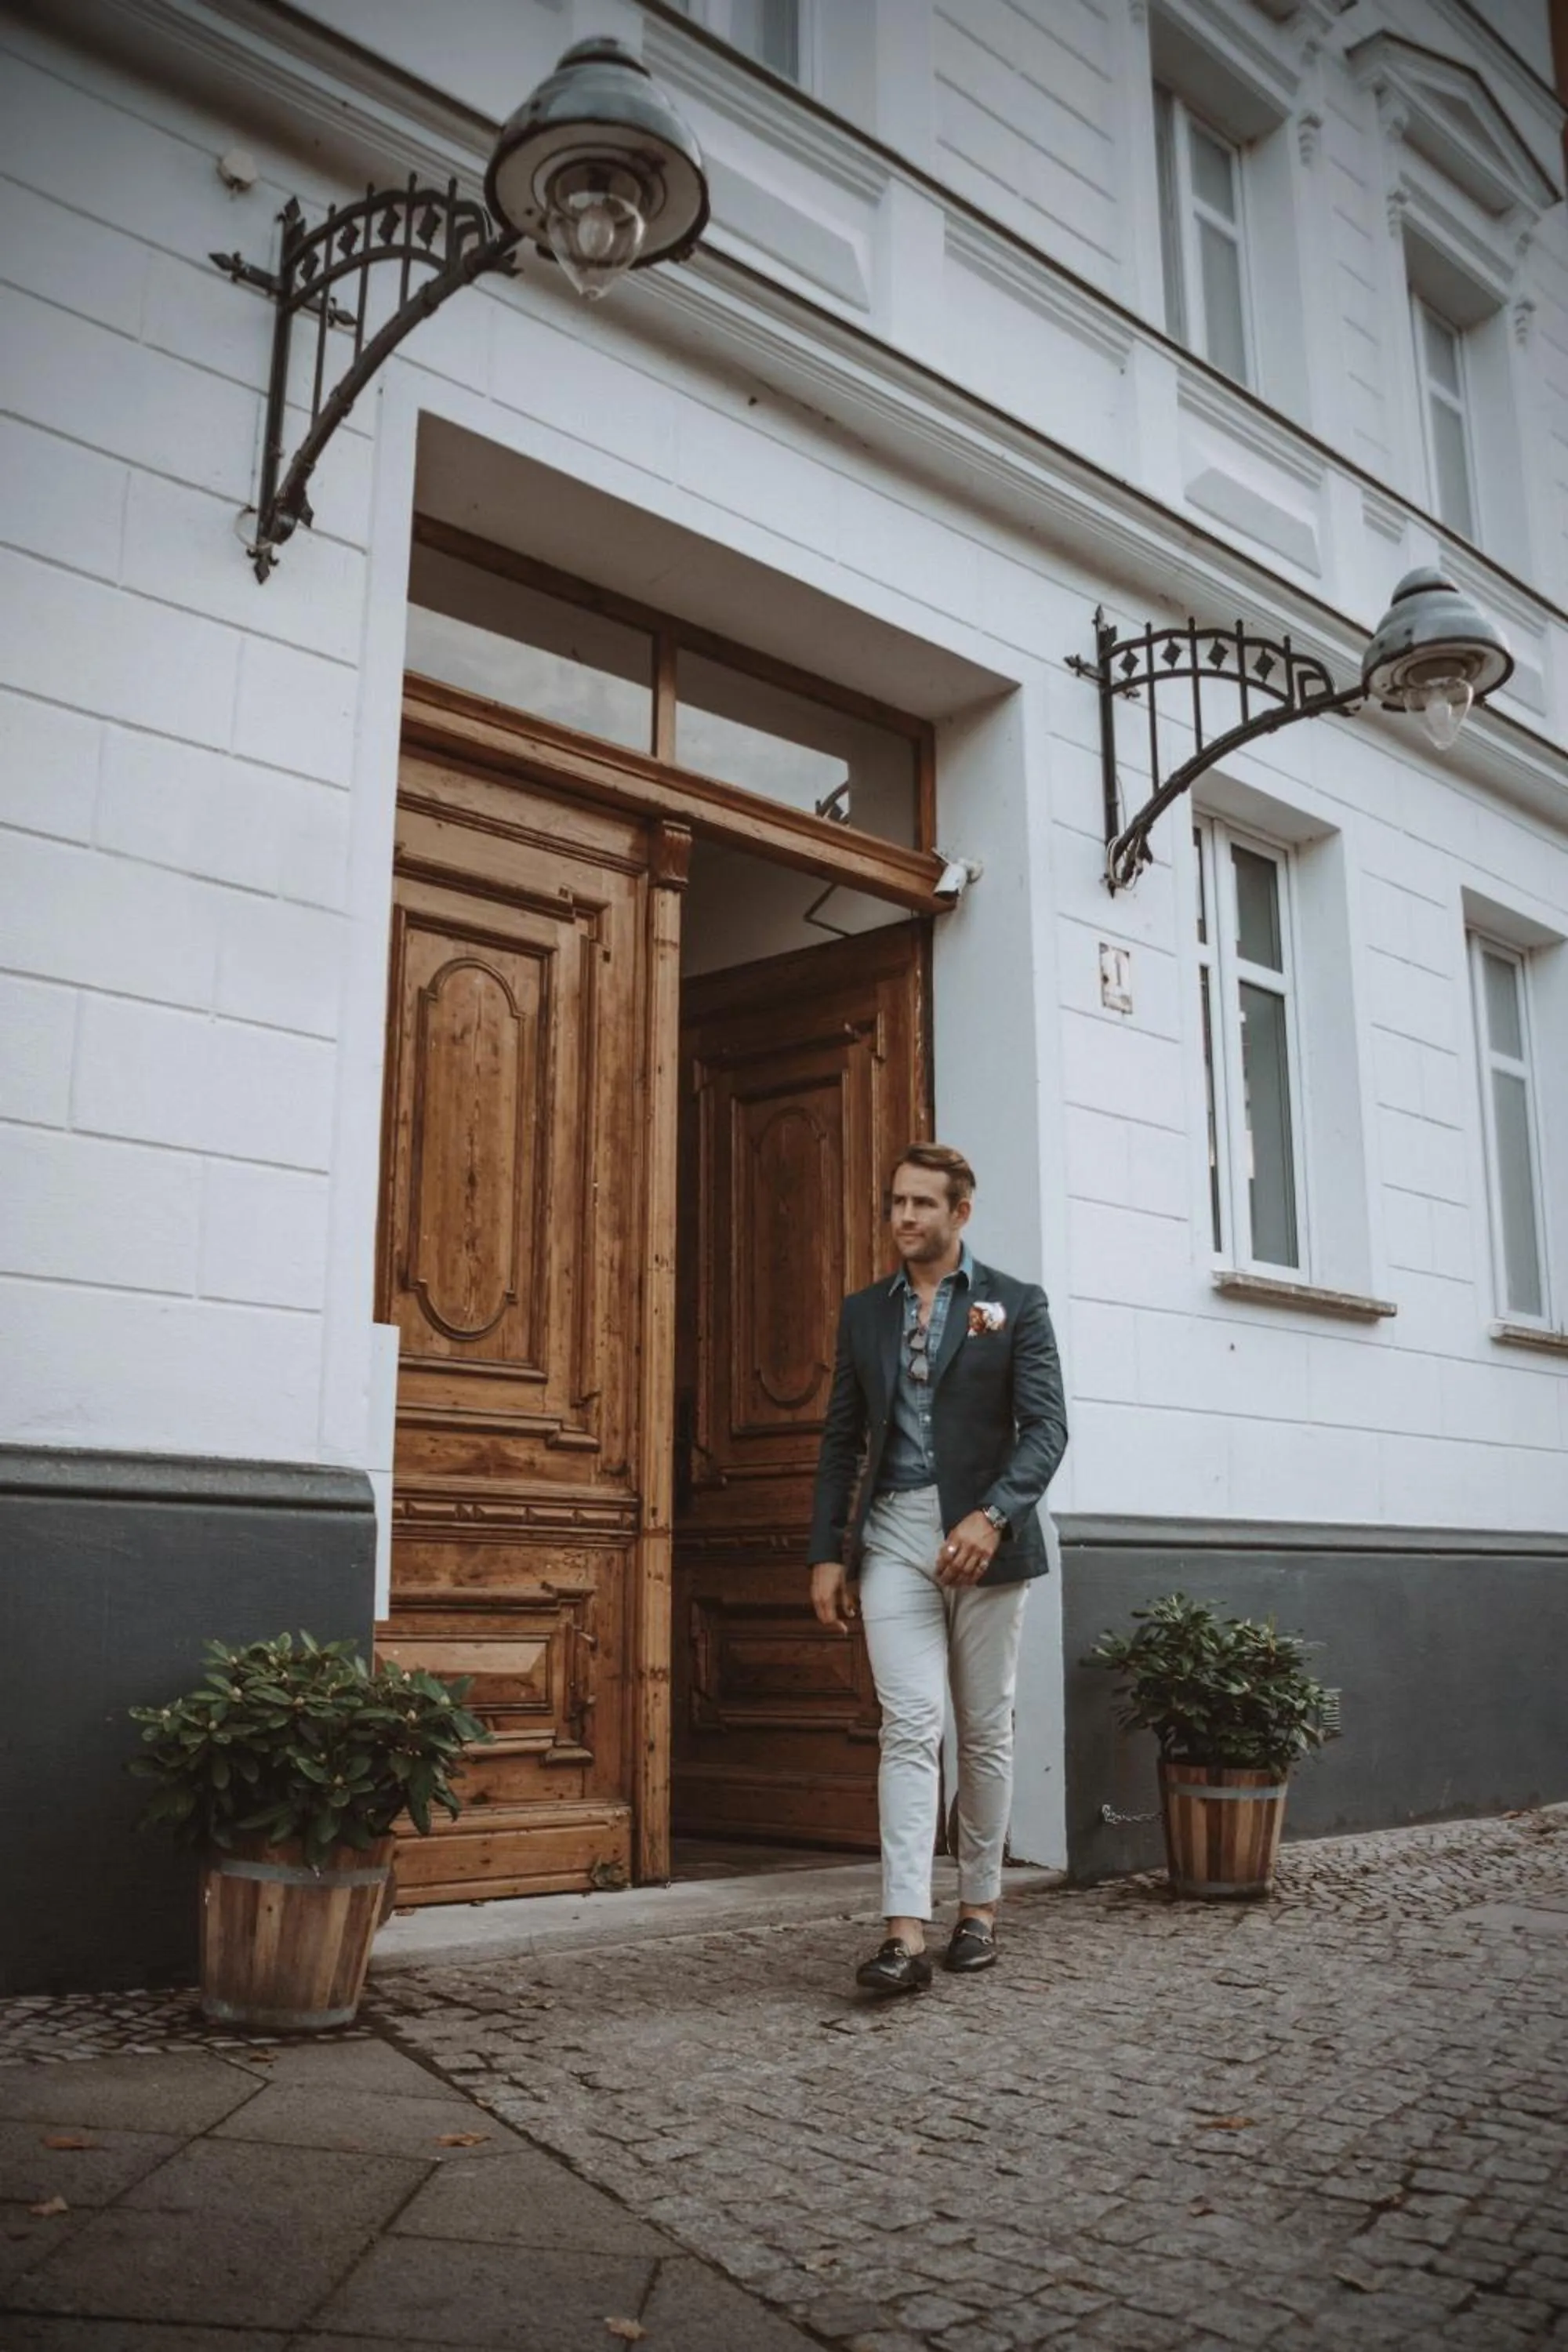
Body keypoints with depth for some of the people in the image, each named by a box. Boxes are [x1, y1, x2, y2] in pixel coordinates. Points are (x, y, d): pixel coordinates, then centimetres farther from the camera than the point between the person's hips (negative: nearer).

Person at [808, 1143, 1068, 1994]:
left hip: (981, 1537, -1)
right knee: (909, 1727, -8)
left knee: (984, 1731, 9)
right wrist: (827, 1552, 5)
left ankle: (979, 1908, 24)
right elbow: (841, 1439, 12)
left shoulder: (1015, 1305, 3)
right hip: (892, 1534, 1)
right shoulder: (863, 1311, 12)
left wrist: (992, 1516, -20)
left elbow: (1046, 1427, -5)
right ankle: (905, 1935, -11)